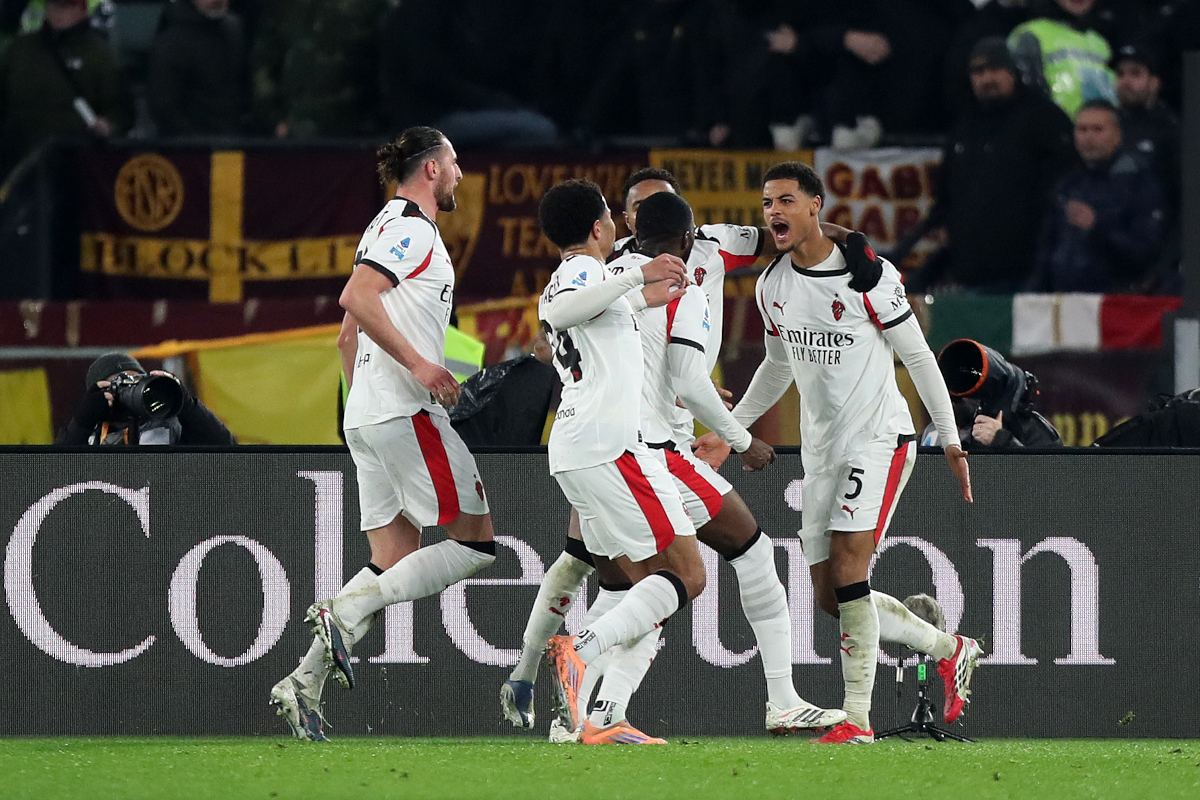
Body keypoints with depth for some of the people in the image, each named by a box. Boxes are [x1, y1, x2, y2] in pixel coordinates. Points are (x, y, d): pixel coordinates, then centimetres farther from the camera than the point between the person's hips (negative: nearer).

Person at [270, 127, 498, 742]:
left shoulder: (392, 228, 23)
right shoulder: (411, 227, -8)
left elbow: (348, 335, 27)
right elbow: (356, 298, -22)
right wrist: (416, 363, -22)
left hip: (367, 414, 10)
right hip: (406, 412, -10)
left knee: (395, 561, 6)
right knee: (476, 541, -6)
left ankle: (304, 683, -3)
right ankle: (346, 612, -14)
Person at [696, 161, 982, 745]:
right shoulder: (771, 286, 6)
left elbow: (917, 357, -6)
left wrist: (951, 441, -5)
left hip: (879, 439, -7)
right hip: (821, 450, 7)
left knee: (847, 571, -20)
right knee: (830, 596, 4)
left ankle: (857, 718, -17)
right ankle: (951, 650, 24)